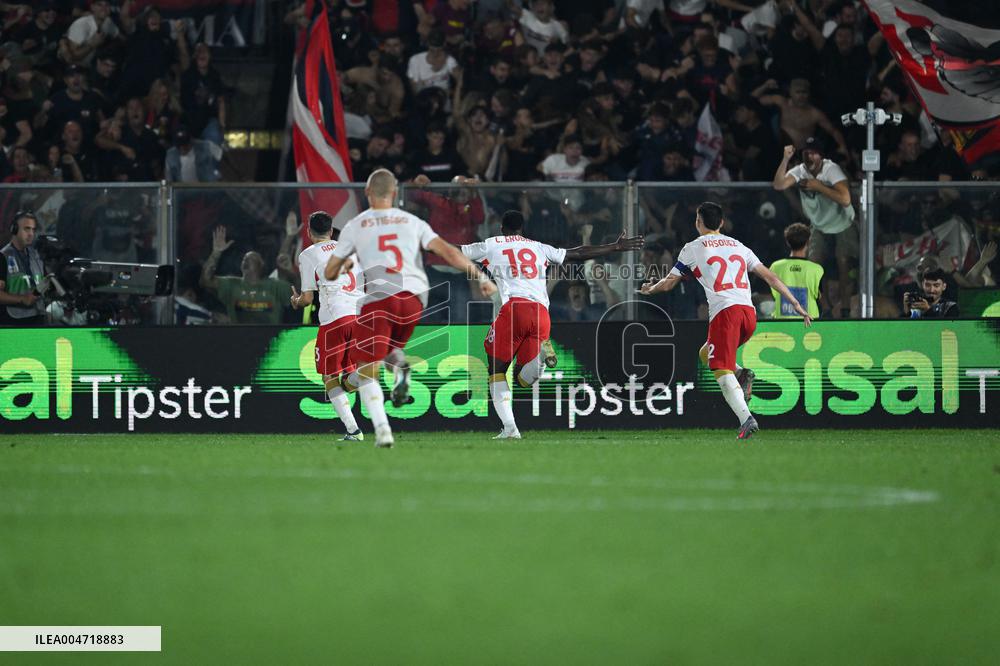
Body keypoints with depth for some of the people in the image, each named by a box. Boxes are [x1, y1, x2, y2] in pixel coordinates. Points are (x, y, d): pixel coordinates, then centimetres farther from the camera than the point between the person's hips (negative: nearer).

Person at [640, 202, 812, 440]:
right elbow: (769, 276, 16)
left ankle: (746, 418, -30)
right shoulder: (738, 246, 22)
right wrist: (796, 304, 17)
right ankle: (742, 374, -2)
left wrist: (649, 289, 37)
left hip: (724, 311, -5)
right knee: (706, 354, 25)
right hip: (749, 312, 5)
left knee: (722, 372, -9)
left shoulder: (692, 248, 10)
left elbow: (668, 284, 16)